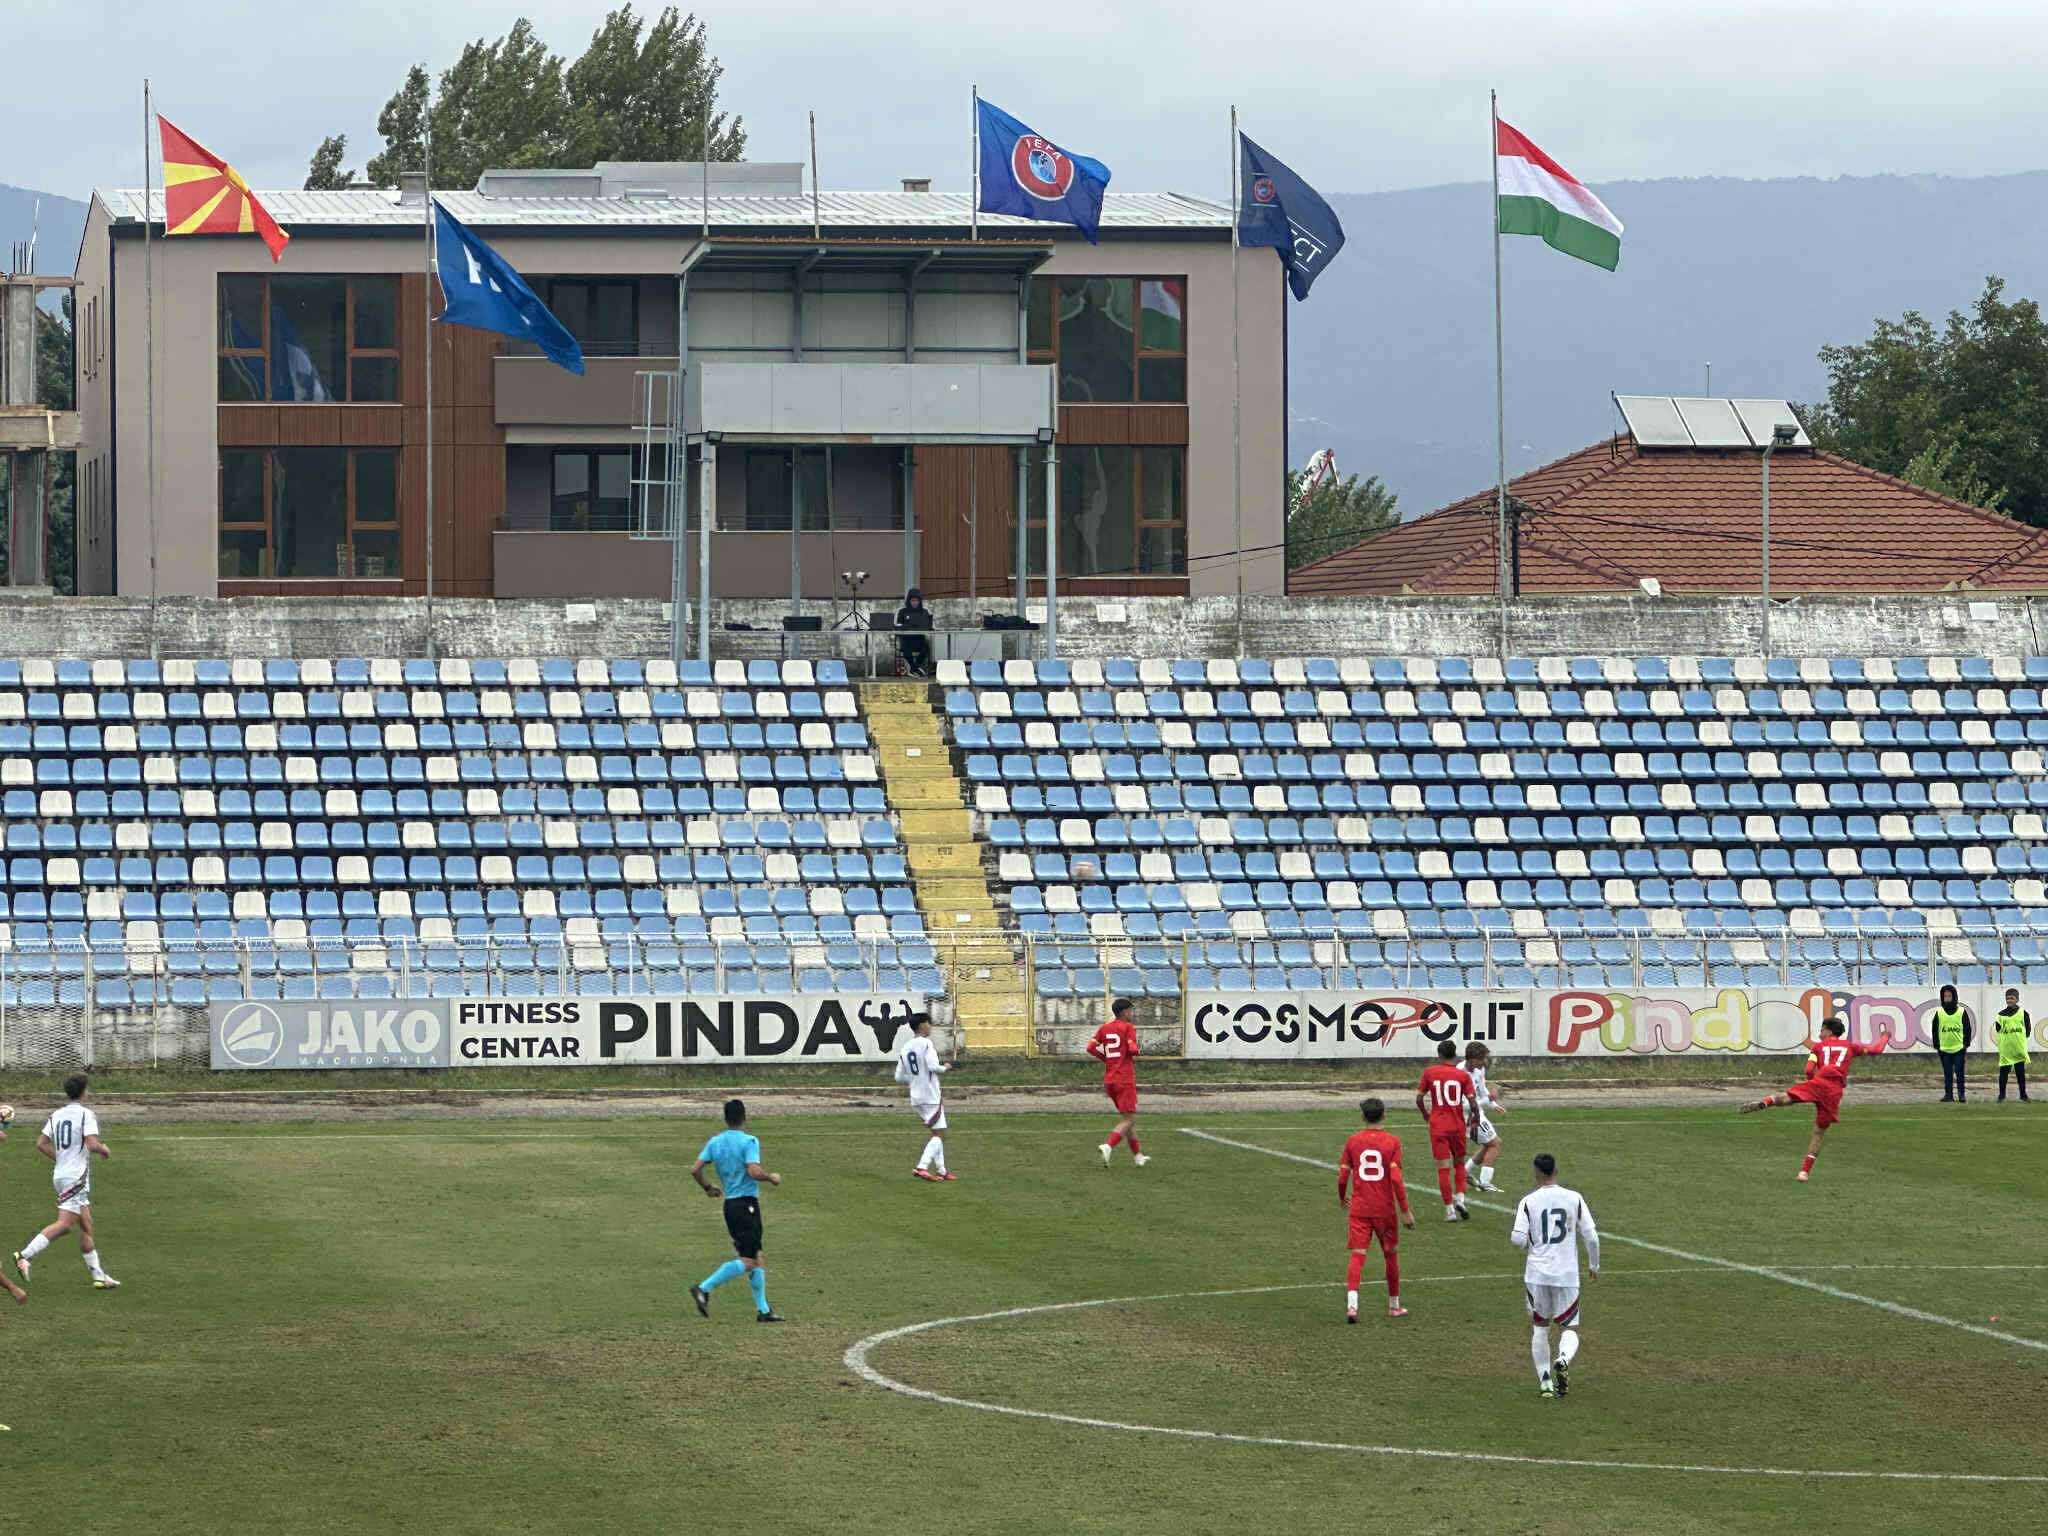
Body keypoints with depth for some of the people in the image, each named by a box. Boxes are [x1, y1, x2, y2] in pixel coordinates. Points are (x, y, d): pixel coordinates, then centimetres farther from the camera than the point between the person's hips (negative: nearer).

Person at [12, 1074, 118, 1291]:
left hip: (60, 1174, 8)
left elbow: (41, 1144, 10)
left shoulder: (56, 1116, 11)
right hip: (77, 1176, -8)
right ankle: (25, 1256, -24)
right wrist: (104, 1150, 1)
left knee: (86, 1226, 12)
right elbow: (92, 1144, -20)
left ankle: (98, 1276, 13)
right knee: (64, 1224, -14)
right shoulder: (86, 1114, -10)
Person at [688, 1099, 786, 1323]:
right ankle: (704, 1289, -17)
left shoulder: (715, 1142, 7)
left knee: (756, 1258, 13)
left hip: (729, 1204, 8)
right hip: (747, 1202, -8)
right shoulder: (749, 1141, -12)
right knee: (748, 1261, -7)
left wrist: (708, 1187, 20)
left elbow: (695, 1170, 3)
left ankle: (763, 1310, 14)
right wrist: (772, 1178, -4)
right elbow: (754, 1171, -23)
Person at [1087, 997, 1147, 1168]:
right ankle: (1108, 1147, -27)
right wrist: (1135, 1055, 5)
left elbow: (1091, 1047, 1)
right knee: (1129, 1119, -6)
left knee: (1128, 1117, 19)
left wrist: (1106, 1058, 12)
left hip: (1109, 1080, 7)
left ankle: (1137, 1156, 23)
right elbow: (1132, 1050, -18)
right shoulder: (1129, 1028, -7)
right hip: (1125, 1080, -7)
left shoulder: (1105, 1028, 10)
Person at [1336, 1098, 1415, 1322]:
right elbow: (1396, 1178, -12)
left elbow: (1342, 1176, 0)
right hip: (1385, 1209, -1)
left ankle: (1351, 1304, -24)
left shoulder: (1353, 1141, 0)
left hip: (1359, 1209, 1)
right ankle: (1394, 1305, 27)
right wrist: (1405, 1211, -7)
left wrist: (1342, 1198, 21)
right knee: (1391, 1255, 16)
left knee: (1357, 1255, -5)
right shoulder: (1392, 1141, -5)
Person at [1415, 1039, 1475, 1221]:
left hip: (1438, 1126, -1)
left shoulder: (1429, 1072, -1)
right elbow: (1471, 1099, -7)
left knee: (1443, 1168, 1)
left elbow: (1419, 1098, 0)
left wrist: (1425, 1114, 17)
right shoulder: (1463, 1075, -2)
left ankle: (1449, 1210, -1)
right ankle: (1460, 1198, 1)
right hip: (1458, 1125, 1)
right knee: (1459, 1163, 19)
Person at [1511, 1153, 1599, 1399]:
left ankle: (1545, 1381, 11)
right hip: (1567, 1274, 0)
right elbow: (1591, 1237, -1)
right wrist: (1594, 1266, 15)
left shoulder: (1528, 1201, -4)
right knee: (1569, 1329, 6)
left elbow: (1517, 1238, -12)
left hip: (1536, 1274, 0)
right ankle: (1563, 1360, -25)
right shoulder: (1574, 1199, -1)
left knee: (1540, 1328, 15)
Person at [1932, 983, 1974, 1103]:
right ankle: (1948, 1094, 9)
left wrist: (1966, 1045, -2)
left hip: (1959, 1048, -2)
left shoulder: (1962, 1012, 1)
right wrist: (1936, 1047, 4)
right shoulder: (1939, 1012, 5)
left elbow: (1968, 1029, 4)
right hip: (1944, 1049, 2)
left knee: (1959, 1072, -3)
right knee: (1947, 1074, 5)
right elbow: (1935, 1030, 9)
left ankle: (1961, 1094, 2)